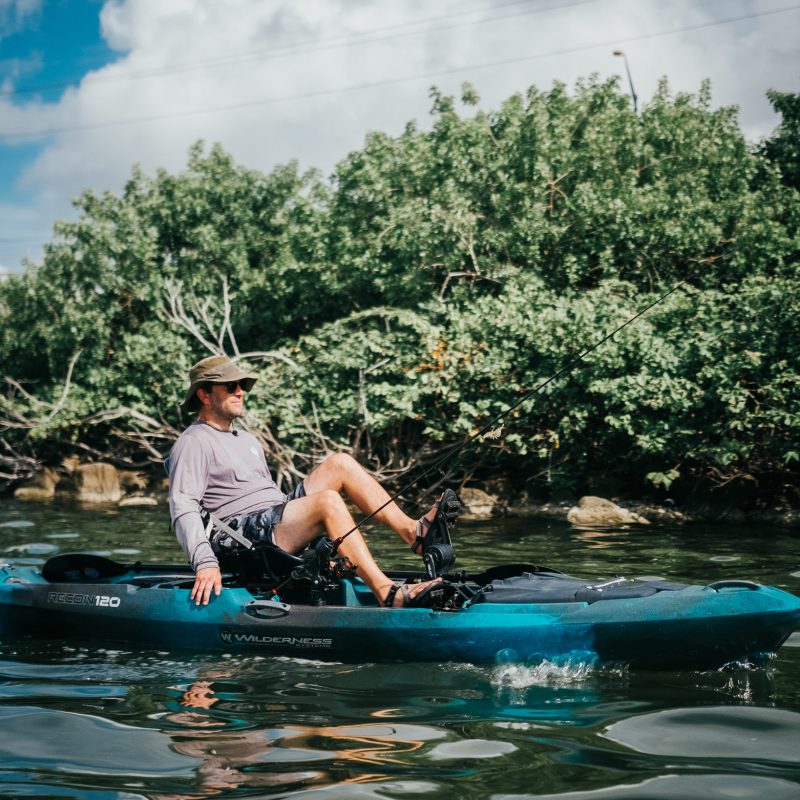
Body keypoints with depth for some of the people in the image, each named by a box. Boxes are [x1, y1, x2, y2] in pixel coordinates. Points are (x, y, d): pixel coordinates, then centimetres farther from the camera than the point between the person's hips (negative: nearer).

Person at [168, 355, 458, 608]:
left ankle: (413, 531, -15)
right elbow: (183, 508, -15)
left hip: (277, 521, 9)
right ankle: (387, 593, -41)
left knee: (340, 463, -4)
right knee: (328, 500, -30)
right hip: (243, 532, -9)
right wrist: (205, 563, -30)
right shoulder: (193, 443, -3)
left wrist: (314, 533, 22)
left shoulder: (247, 440, 26)